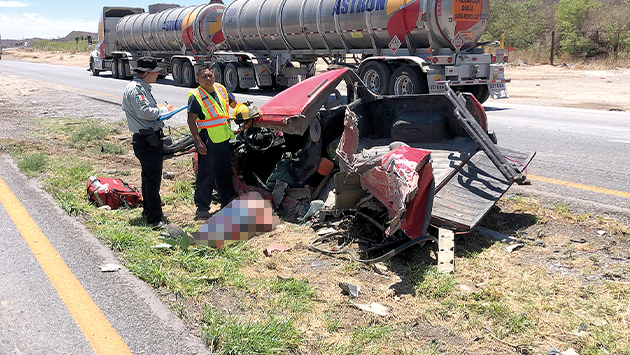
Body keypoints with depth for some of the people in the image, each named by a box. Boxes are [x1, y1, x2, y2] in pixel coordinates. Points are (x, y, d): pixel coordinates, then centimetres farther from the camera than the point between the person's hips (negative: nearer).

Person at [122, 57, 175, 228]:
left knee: (149, 176, 20)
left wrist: (162, 111, 7)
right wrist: (163, 111, -14)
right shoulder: (135, 88, -15)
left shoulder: (142, 87, 19)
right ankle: (154, 219, -6)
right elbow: (144, 111, -26)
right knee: (153, 178, -9)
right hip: (147, 141, -11)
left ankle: (148, 210, 34)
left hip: (150, 139, 11)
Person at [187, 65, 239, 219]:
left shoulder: (221, 89, 9)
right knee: (206, 174, -3)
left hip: (224, 139, 7)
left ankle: (228, 203, 28)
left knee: (225, 172, 16)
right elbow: (191, 121, -13)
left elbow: (234, 104, 27)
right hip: (208, 142, -6)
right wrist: (198, 141, -19)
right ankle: (202, 208, 7)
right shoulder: (195, 97, -9)